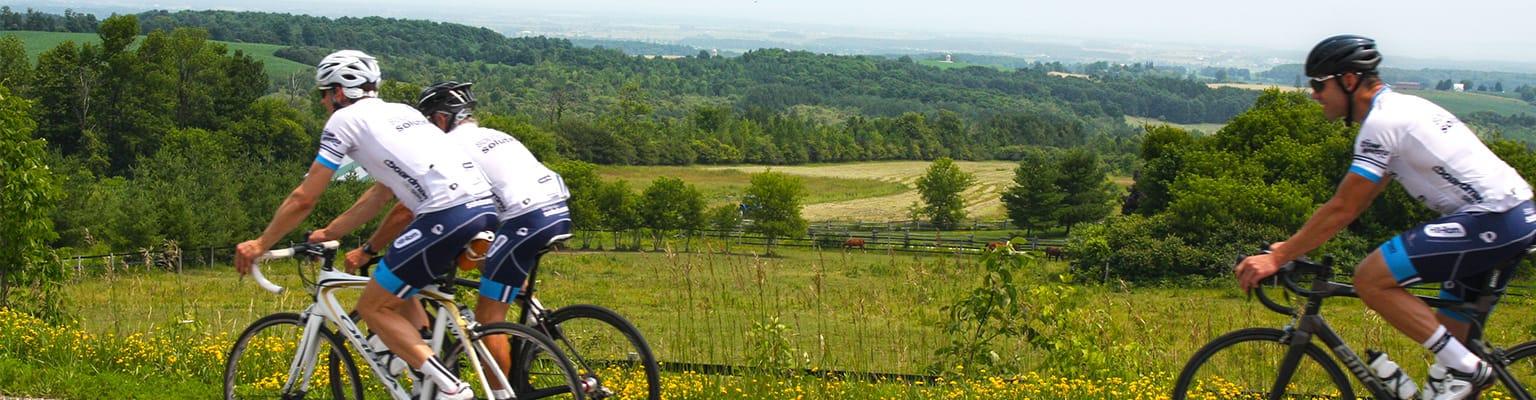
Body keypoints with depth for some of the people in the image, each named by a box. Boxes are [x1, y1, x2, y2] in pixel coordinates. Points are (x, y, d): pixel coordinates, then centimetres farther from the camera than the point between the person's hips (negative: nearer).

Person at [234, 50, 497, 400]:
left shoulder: (345, 119, 6)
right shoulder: (401, 112, 29)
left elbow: (303, 199, 7)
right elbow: (381, 194, 34)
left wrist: (260, 244, 20)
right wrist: (329, 233, 41)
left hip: (447, 215, -8)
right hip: (485, 205, 8)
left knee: (374, 308, 5)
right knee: (399, 290, 28)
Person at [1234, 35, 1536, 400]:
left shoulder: (1382, 121, -13)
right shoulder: (1400, 107, 18)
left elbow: (1342, 209, -15)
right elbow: (1354, 203, 22)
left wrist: (1277, 257, -11)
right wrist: (1294, 245, 21)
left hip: (1492, 221, -10)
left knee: (1370, 279, -13)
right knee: (1448, 326, 18)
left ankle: (1464, 367, -8)